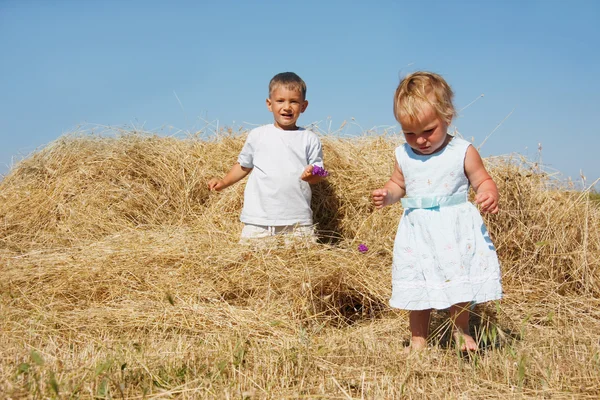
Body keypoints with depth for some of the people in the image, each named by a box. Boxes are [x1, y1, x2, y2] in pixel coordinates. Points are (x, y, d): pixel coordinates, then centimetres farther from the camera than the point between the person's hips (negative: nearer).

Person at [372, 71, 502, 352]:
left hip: (456, 230, -3)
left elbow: (483, 181, -2)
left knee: (459, 282, 4)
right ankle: (418, 338, 23)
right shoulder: (404, 155, 4)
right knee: (417, 286, 9)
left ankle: (460, 330, 26)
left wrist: (490, 195, -24)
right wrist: (386, 195, -4)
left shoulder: (463, 152, -7)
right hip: (417, 231, 3)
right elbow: (398, 185, 17)